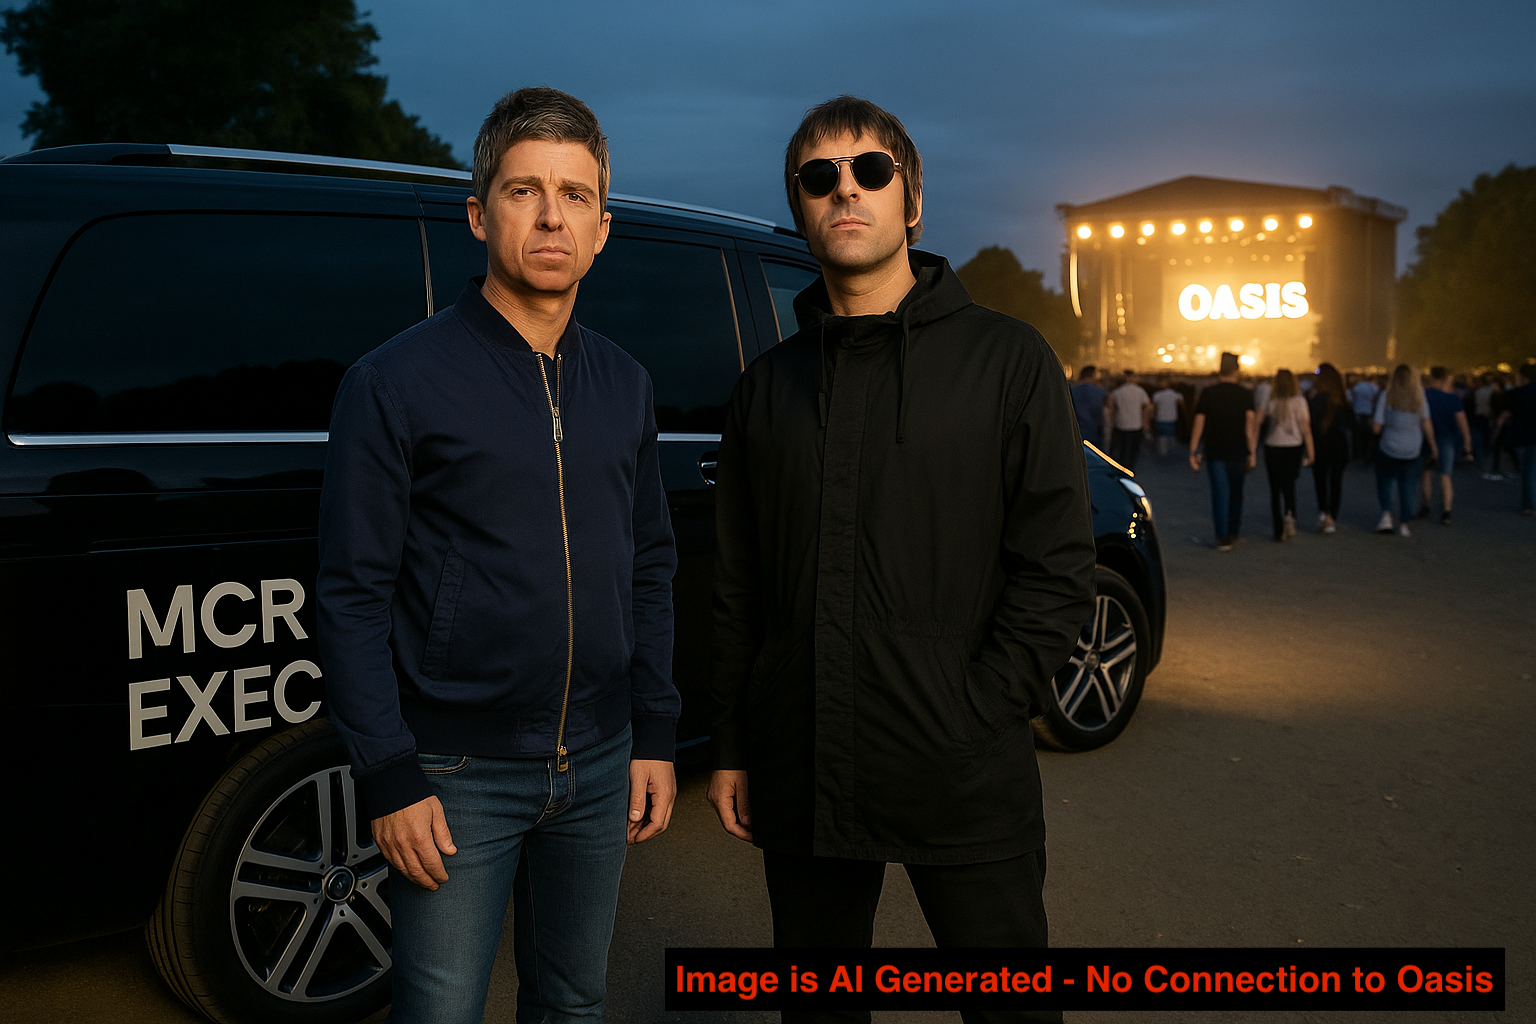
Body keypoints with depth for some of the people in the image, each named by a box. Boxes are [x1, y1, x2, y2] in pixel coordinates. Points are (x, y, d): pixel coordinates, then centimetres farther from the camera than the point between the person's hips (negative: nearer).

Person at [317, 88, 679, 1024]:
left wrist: (655, 734, 8)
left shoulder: (625, 386, 7)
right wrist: (390, 780, -13)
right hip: (459, 772, -5)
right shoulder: (397, 381, -9)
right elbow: (353, 594, -10)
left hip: (598, 766, 5)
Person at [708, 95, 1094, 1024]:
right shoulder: (768, 386, 11)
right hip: (801, 780, 3)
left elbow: (1058, 569, -4)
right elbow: (738, 589, 12)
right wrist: (731, 747, 9)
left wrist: (979, 714, -12)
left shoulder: (1008, 359, 0)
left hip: (964, 779, -3)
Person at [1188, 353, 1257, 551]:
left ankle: (1223, 537, -2)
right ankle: (1233, 533, 24)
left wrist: (1193, 452, 0)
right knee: (1236, 493, 15)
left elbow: (1198, 424, -4)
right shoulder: (1245, 394, -3)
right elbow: (1249, 425, -8)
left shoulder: (1208, 393, -3)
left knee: (1220, 494, 1)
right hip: (1238, 453, 1)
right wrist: (1251, 453, -7)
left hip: (1215, 452, -1)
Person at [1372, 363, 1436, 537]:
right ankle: (1404, 524, 8)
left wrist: (1371, 419, 11)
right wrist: (1433, 446, 7)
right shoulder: (1420, 397, -2)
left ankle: (1386, 513, -10)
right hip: (1412, 451, 2)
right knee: (1408, 486, 10)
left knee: (1385, 482, 12)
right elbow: (1427, 424, -2)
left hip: (1388, 449, -2)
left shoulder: (1386, 396, -9)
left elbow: (1376, 427, -10)